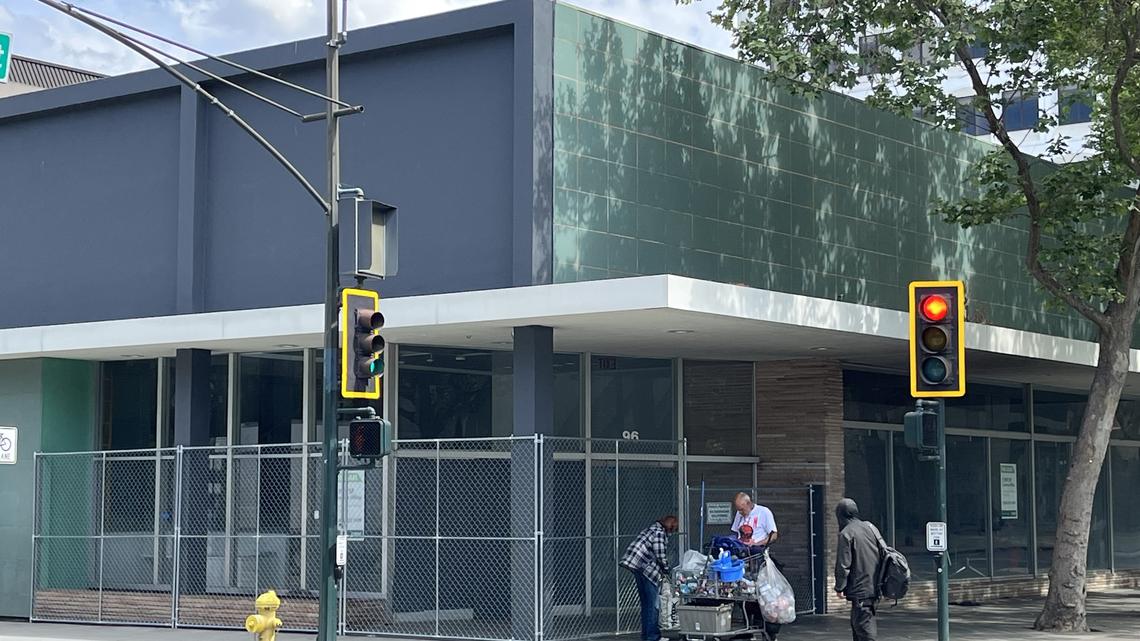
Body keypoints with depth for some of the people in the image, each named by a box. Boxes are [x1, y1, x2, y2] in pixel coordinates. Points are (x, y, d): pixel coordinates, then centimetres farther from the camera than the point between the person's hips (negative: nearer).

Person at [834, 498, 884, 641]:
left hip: (860, 590, -7)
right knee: (856, 624, 19)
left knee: (864, 628, -7)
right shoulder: (870, 527, 9)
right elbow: (884, 553, 14)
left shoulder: (846, 533, -11)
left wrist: (839, 587, -1)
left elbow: (843, 565, -13)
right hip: (875, 589, 8)